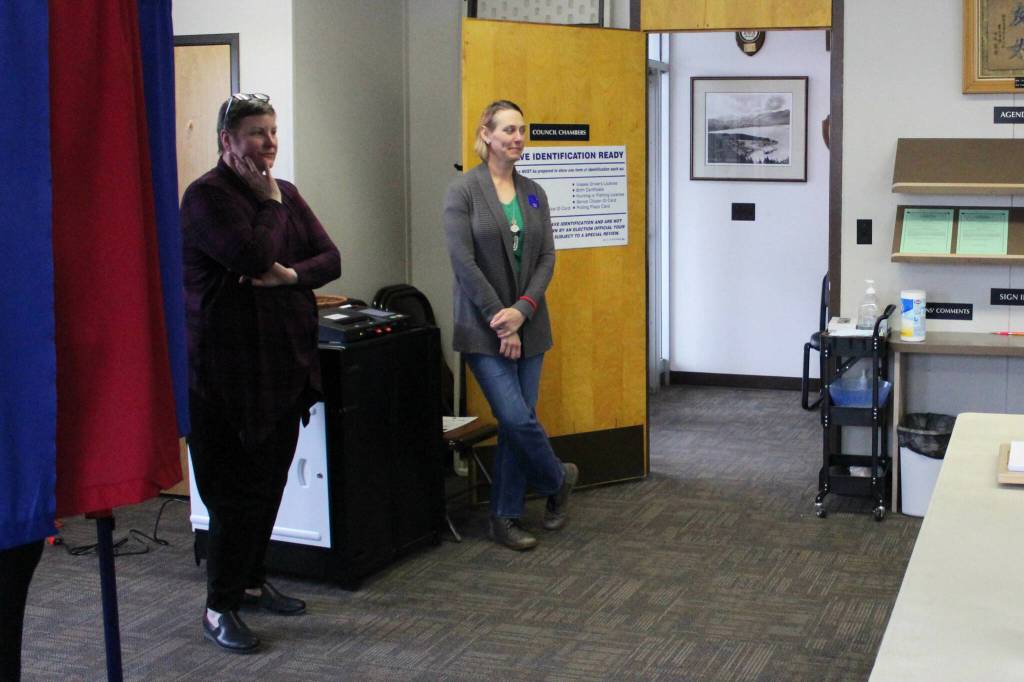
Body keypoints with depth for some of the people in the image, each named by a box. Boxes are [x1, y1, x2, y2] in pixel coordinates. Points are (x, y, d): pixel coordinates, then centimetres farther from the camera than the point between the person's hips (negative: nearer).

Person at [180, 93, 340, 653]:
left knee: (271, 480, 12)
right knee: (238, 487, -5)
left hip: (284, 362, 7)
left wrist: (292, 275, -11)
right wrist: (268, 201, -9)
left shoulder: (285, 193, 13)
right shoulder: (206, 196, -9)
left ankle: (252, 580, 28)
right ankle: (219, 608, 5)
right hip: (228, 368, -7)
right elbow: (252, 255, -23)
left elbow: (330, 258, 8)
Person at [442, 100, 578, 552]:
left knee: (516, 422, 6)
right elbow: (463, 260, -13)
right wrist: (499, 319, -15)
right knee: (518, 420, -10)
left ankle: (505, 518, 16)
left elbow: (546, 258, 4)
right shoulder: (463, 191, -7)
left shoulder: (533, 193, 9)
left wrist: (522, 310, -11)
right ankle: (558, 479, 18)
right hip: (483, 328, -5)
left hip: (528, 324, 5)